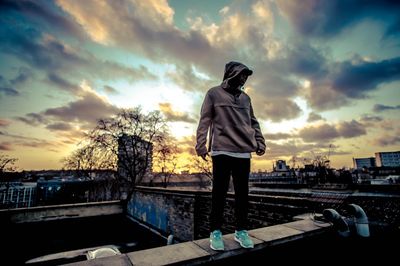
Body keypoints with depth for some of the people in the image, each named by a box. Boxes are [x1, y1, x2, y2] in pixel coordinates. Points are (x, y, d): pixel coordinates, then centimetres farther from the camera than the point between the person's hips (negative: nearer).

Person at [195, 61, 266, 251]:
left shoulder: (246, 98, 19)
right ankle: (216, 231, 15)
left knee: (242, 193, 8)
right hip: (222, 151, -4)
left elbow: (253, 122, 20)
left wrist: (260, 142, 9)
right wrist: (201, 144, -9)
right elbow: (204, 120, -1)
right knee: (219, 192, 2)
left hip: (243, 152, 5)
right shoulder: (214, 93, 5)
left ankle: (241, 230, 21)